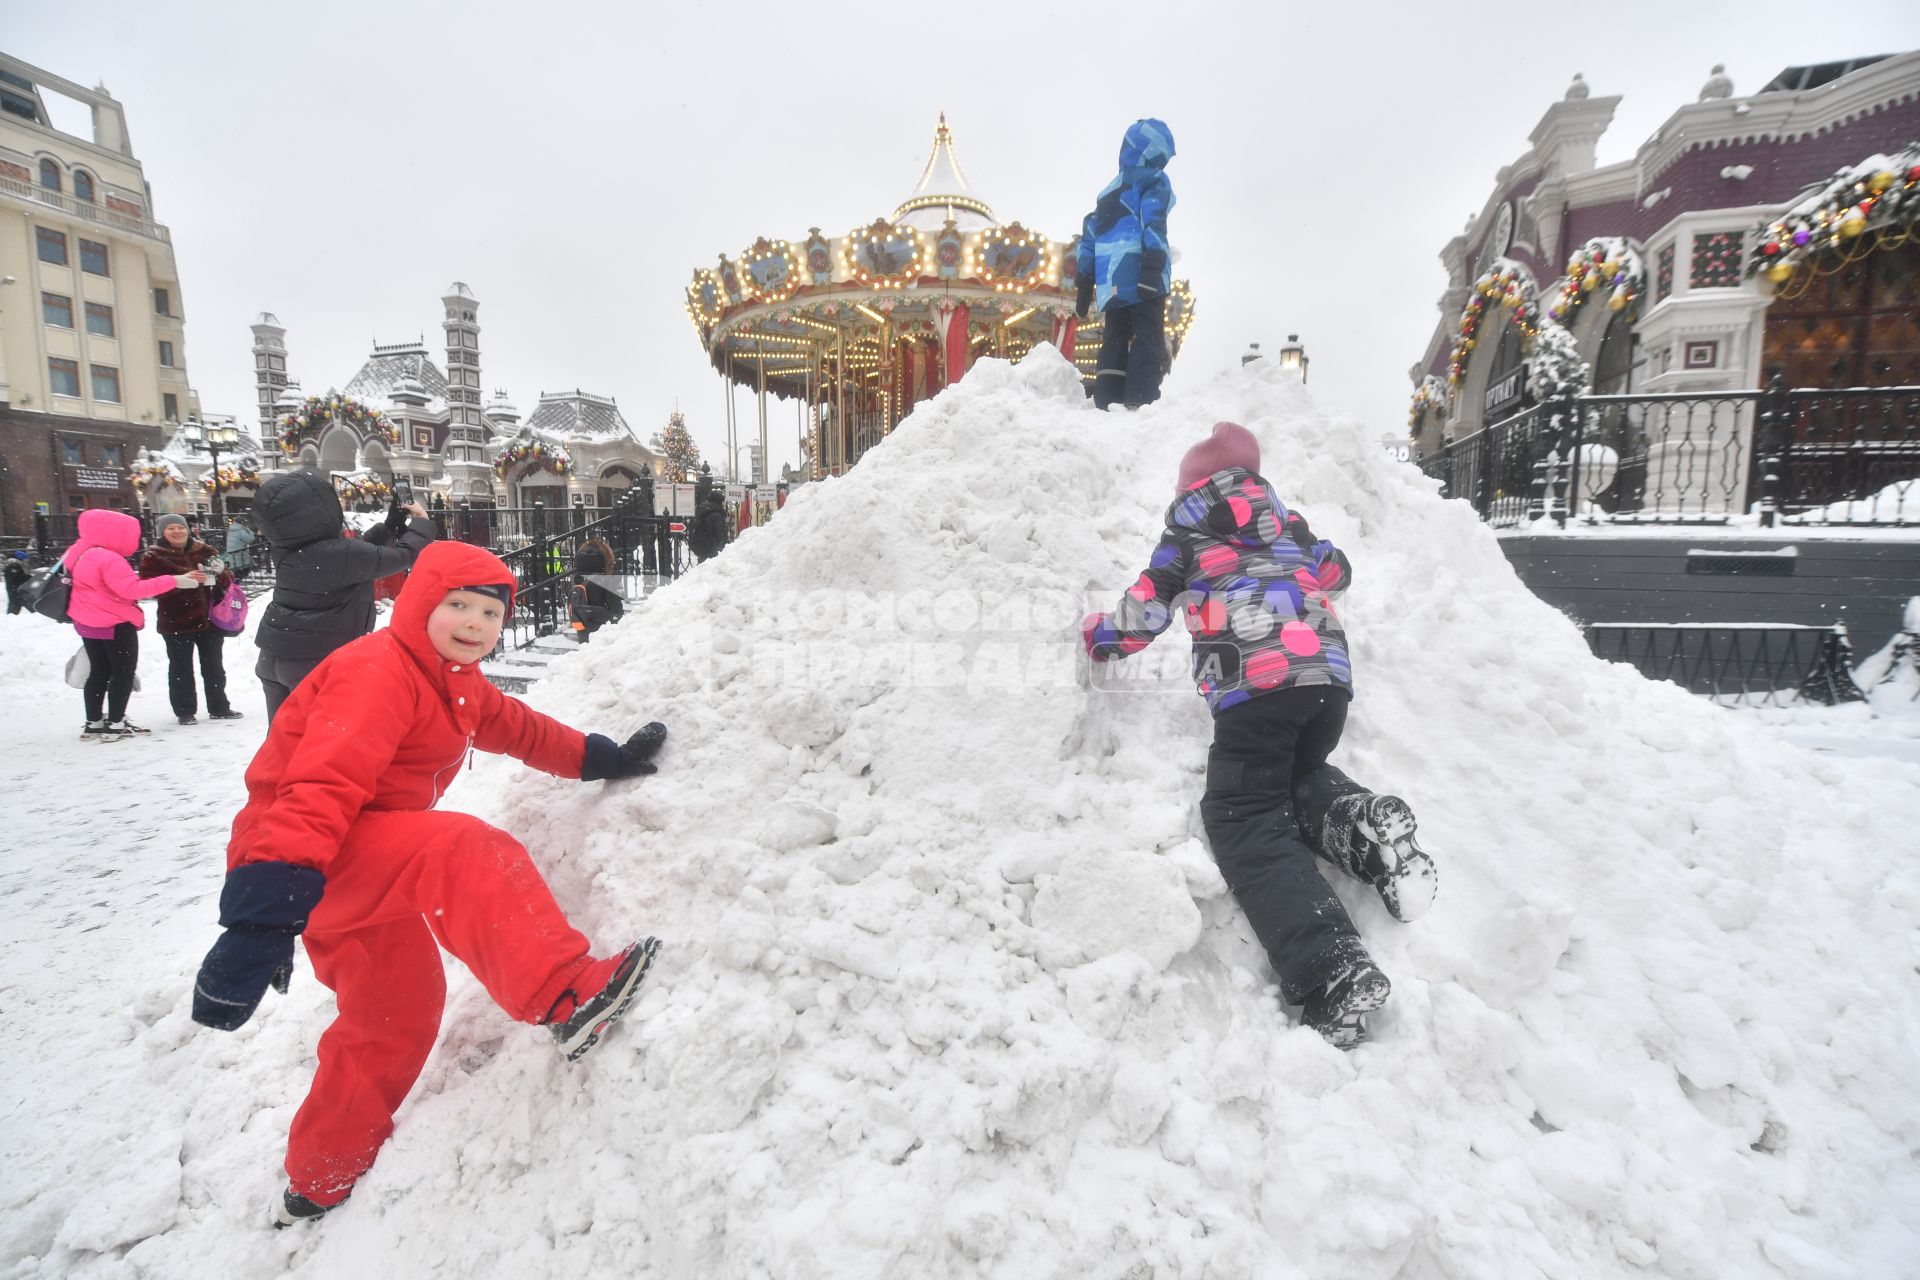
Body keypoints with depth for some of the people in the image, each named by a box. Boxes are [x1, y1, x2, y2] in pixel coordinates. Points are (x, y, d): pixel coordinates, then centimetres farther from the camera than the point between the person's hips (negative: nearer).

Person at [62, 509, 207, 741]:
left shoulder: (81, 553, 9)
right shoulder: (109, 559, -22)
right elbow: (131, 589, -30)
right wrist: (173, 581, -33)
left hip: (88, 623, 10)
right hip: (115, 625, -10)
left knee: (99, 673, 16)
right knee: (123, 673, -1)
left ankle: (94, 724, 22)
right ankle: (115, 726, 0)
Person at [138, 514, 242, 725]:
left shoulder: (203, 551, 9)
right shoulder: (153, 557, -1)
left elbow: (228, 579, 8)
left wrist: (219, 572, -15)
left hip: (209, 619, 3)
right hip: (176, 622, -3)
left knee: (214, 666, 11)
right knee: (181, 668, 3)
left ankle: (219, 708, 22)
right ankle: (185, 711, 13)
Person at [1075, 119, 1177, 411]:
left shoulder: (1108, 192, 29)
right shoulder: (1154, 181, 8)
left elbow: (1089, 235, 23)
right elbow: (1153, 220, -10)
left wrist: (1084, 284, 20)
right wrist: (1153, 264, -21)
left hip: (1112, 285, 7)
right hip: (1140, 277, -7)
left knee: (1115, 343, 7)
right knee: (1148, 341, -12)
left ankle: (1107, 405, 0)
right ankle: (1140, 404, -25)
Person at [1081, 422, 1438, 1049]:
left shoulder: (1189, 527, 12)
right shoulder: (1286, 518, 26)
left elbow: (1149, 605, 9)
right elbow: (1337, 572, 38)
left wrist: (1099, 635, 27)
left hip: (1253, 682, -6)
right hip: (1329, 673, 6)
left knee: (1247, 819, -4)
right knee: (1299, 775, 29)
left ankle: (1332, 971, -21)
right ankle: (1358, 824, -6)